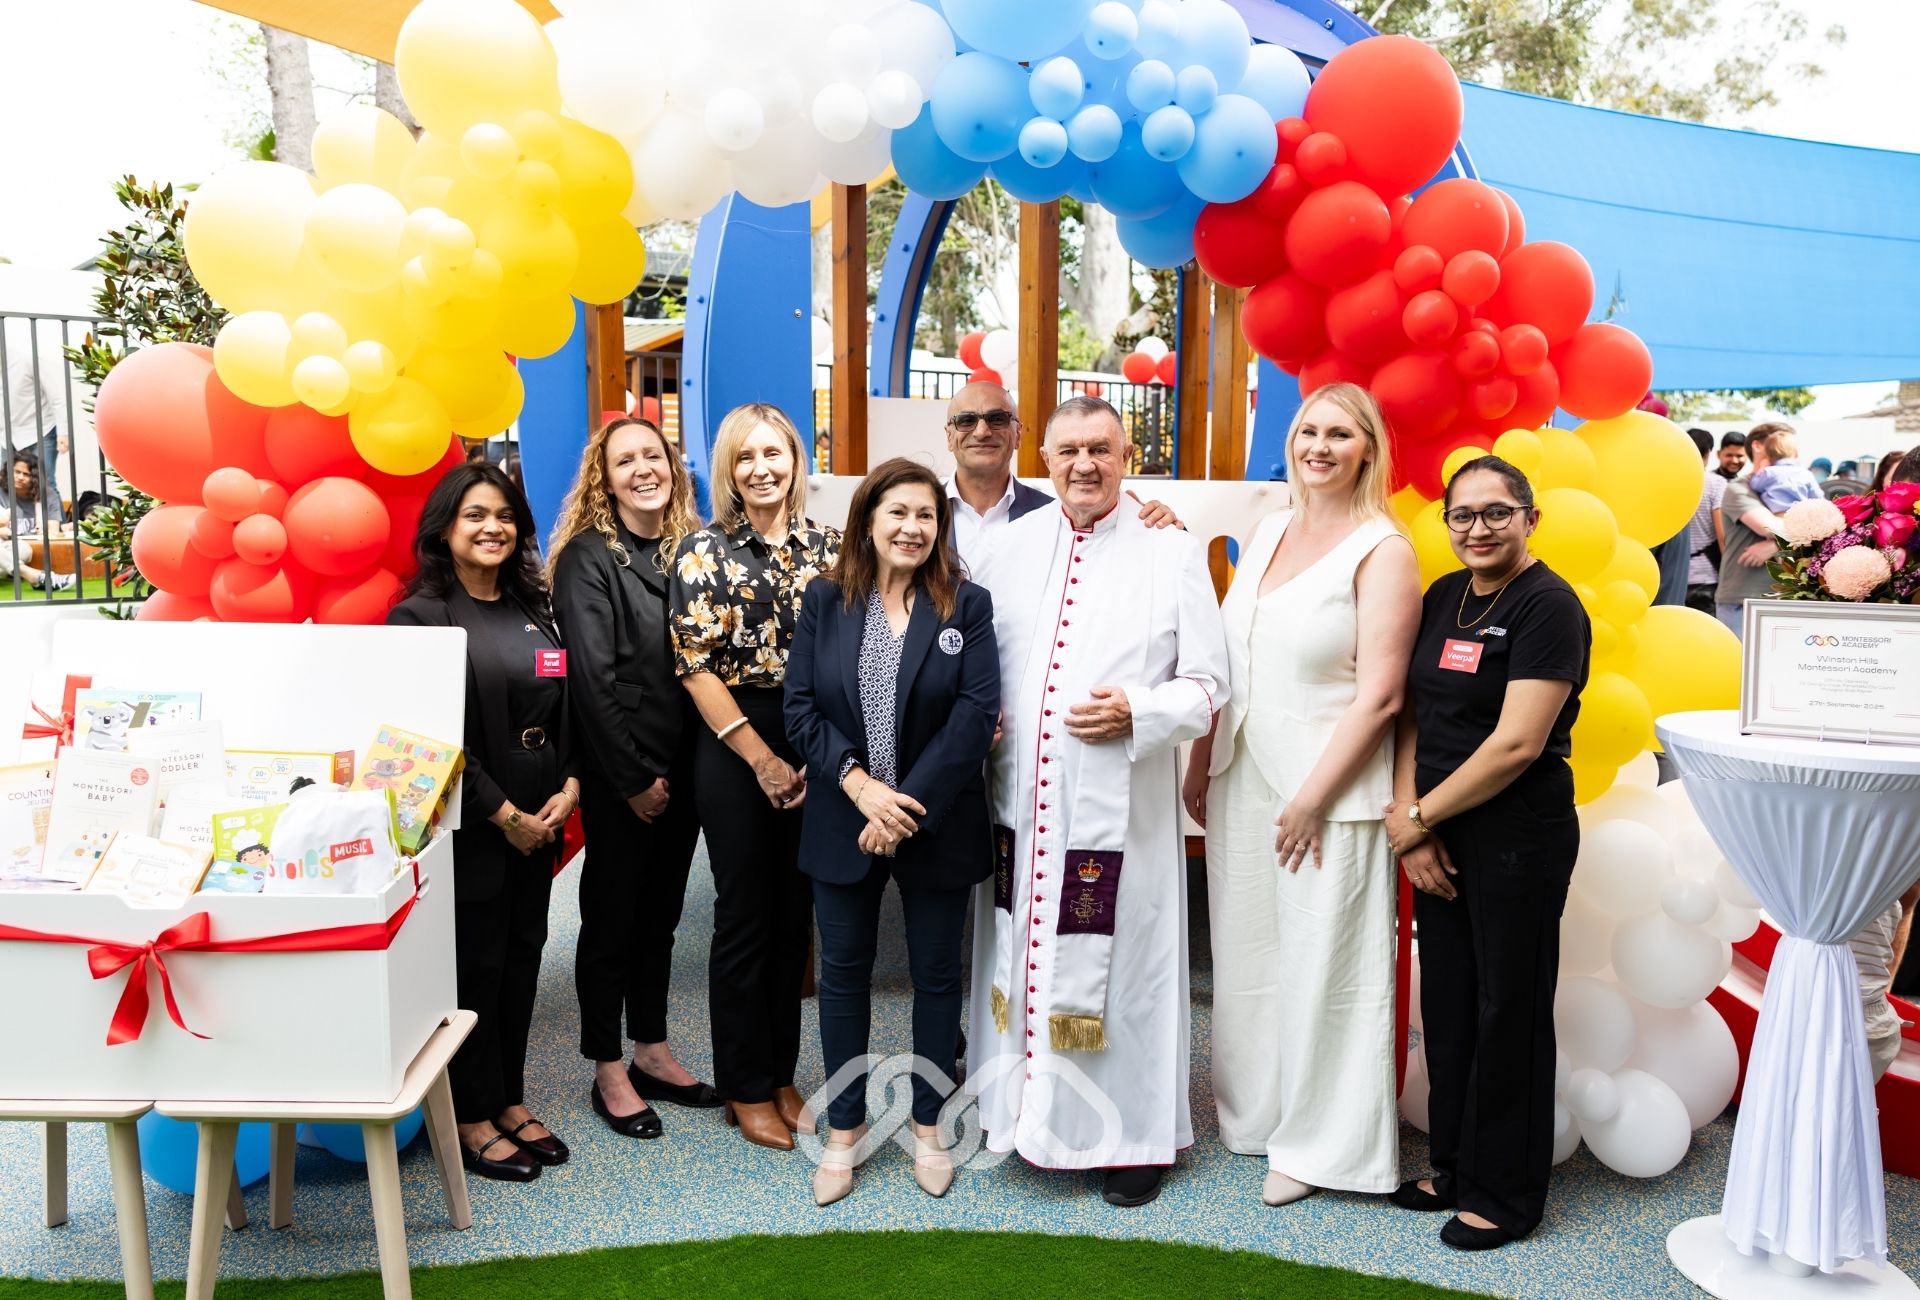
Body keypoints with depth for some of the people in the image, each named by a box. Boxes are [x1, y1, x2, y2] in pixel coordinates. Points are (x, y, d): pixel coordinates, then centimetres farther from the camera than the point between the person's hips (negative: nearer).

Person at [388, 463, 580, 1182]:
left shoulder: (534, 611, 12)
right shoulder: (422, 616, -9)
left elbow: (567, 710, 11)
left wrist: (569, 787, -4)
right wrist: (503, 813, -13)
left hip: (537, 819, 6)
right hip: (468, 823, -6)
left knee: (522, 954, 13)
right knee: (474, 964, 3)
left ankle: (510, 1100, 27)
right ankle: (472, 1117, 19)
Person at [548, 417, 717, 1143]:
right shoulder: (587, 558, -9)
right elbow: (591, 680, -14)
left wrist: (685, 769, 2)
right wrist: (634, 777, -13)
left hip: (683, 767, 6)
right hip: (619, 776, -5)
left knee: (661, 912, 16)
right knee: (611, 917, 7)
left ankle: (651, 1049, 31)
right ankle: (608, 1070, 21)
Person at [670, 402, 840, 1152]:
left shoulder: (826, 547, 5)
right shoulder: (705, 551, -5)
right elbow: (695, 666, -9)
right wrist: (762, 758, -12)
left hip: (813, 746, 4)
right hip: (735, 749, -3)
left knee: (795, 914, 11)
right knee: (746, 915, 6)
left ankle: (781, 1075, 27)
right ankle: (746, 1089, 21)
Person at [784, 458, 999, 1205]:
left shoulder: (968, 604, -4)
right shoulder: (825, 603, 1)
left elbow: (977, 713, -12)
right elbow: (801, 707, -4)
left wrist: (909, 805, -17)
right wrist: (860, 785, -17)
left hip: (937, 825, -1)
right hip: (844, 822, 1)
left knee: (936, 973, 12)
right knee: (843, 972, 12)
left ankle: (927, 1126, 31)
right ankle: (844, 1130, 29)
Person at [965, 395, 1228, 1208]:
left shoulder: (1171, 554, -1)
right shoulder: (1012, 546, 8)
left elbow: (1208, 686, -1)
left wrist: (1137, 712, -17)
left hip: (1119, 807, -3)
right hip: (1021, 802, 3)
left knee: (1122, 964, 4)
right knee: (1025, 958, 12)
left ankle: (1134, 1137, 21)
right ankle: (1028, 1110, 30)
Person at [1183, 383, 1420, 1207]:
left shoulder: (1383, 551, -9)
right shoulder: (1269, 531, 10)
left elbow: (1378, 695, -14)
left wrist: (1311, 798, -16)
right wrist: (1198, 764, 10)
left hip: (1325, 791, -6)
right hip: (1240, 779, 6)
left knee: (1320, 963, 5)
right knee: (1245, 953, 15)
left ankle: (1316, 1142, 24)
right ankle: (1252, 1109, 35)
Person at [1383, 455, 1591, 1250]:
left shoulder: (1548, 607, -13)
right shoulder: (1444, 597, 8)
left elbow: (1517, 744, -19)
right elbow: (1414, 714, 8)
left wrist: (1418, 816, -11)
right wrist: (1410, 821, -4)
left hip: (1518, 840, -6)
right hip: (1439, 840, 7)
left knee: (1506, 1011, 6)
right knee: (1447, 1004, 15)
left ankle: (1505, 1193, 23)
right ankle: (1454, 1165, 32)